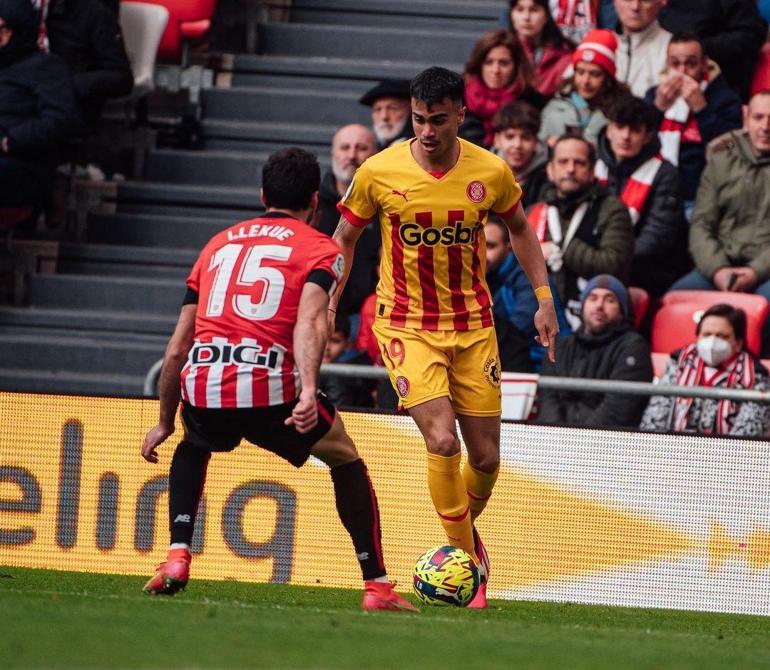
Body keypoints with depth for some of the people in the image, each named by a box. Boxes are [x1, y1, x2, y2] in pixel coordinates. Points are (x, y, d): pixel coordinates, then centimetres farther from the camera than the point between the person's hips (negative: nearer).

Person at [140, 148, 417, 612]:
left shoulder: (220, 244, 27)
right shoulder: (321, 249, 13)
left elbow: (176, 350, 27)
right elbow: (309, 321, -9)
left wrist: (165, 422, 37)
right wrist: (308, 392, -22)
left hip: (201, 383, 4)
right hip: (268, 386, -4)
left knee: (193, 448, 38)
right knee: (346, 461, 22)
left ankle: (177, 558, 20)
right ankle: (377, 586, 17)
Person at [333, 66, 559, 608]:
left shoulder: (491, 172, -7)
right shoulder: (379, 172, -11)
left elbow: (520, 228, 13)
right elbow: (344, 238, 4)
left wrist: (544, 299, 7)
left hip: (473, 325, 2)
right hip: (406, 325, -2)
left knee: (486, 457, 4)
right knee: (443, 442, -20)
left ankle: (467, 529, 35)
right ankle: (467, 558, -5)